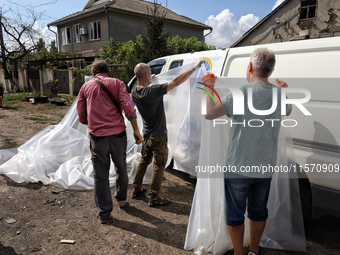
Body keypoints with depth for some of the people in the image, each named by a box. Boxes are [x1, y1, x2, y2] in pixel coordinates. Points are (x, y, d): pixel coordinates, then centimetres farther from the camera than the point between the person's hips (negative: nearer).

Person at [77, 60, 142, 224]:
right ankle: (121, 198, 39)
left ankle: (104, 214, 17)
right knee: (121, 168, 21)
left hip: (97, 137, 0)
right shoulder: (117, 83, 6)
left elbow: (82, 117, 12)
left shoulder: (86, 87, 11)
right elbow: (128, 107, -9)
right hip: (118, 134, 0)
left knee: (101, 175, 9)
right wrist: (136, 130, -5)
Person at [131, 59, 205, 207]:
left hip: (146, 134, 8)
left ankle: (136, 190, 33)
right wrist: (195, 67, -19)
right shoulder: (153, 91, -26)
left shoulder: (134, 92, -4)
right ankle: (154, 198, 15)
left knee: (144, 161, 22)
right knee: (159, 166, 5)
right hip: (158, 136, -7)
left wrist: (149, 83, 15)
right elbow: (177, 81, -25)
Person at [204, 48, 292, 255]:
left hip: (239, 167, -5)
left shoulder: (241, 92, -17)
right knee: (259, 211, 22)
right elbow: (288, 111, 23)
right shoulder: (280, 94, 0)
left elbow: (210, 114, -26)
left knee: (236, 214, 12)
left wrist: (209, 89, -9)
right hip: (265, 168, 5)